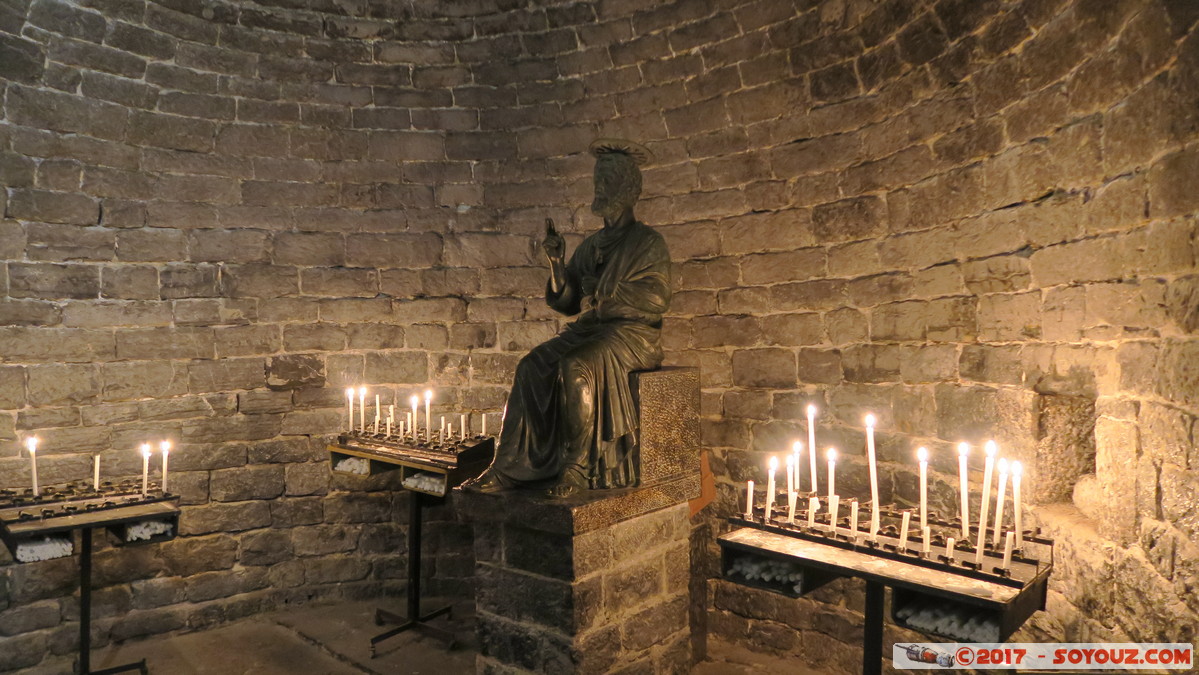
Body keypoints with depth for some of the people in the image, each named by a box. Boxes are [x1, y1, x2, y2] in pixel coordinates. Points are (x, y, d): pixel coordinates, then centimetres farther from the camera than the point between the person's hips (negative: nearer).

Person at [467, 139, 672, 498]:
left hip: (634, 333, -5)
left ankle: (577, 467, -27)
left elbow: (657, 298, -8)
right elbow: (567, 303, 14)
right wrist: (557, 263, -1)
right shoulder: (591, 245, 19)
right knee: (532, 364, -20)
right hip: (589, 330, 6)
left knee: (576, 365, -34)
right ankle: (509, 466, -24)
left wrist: (605, 294, -10)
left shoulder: (648, 241, 3)